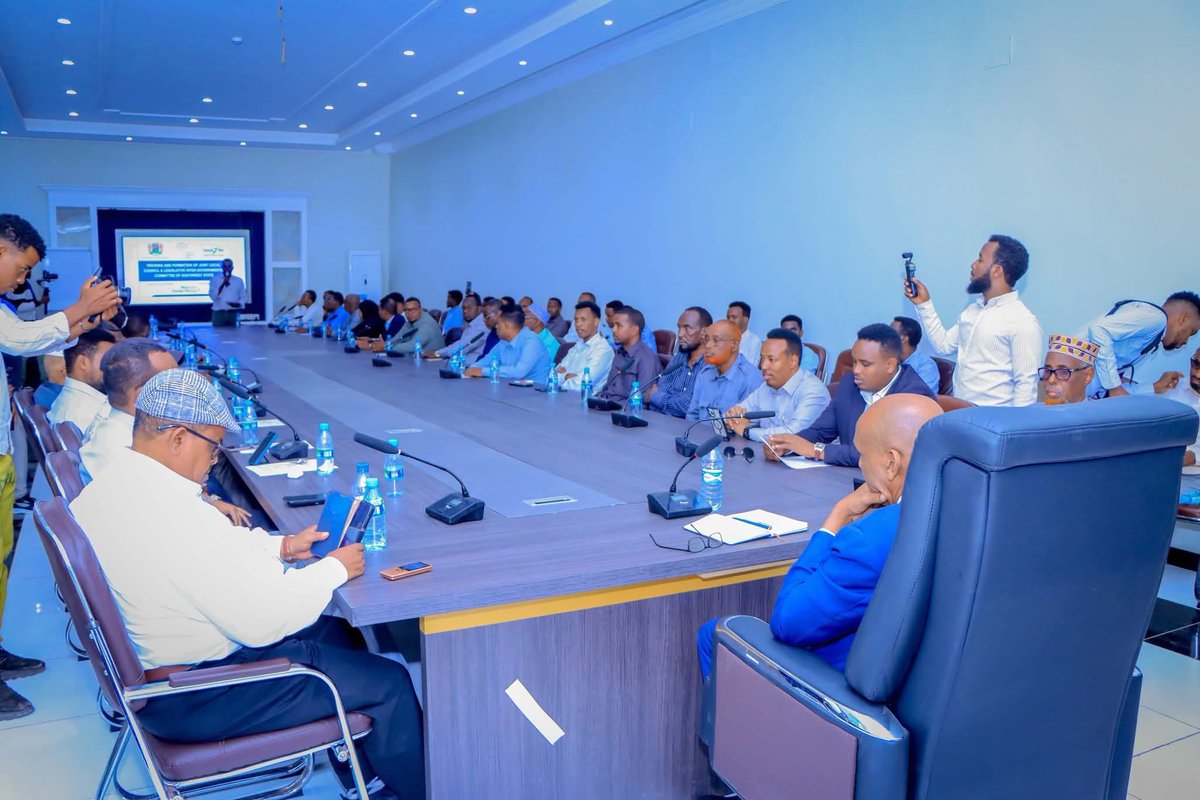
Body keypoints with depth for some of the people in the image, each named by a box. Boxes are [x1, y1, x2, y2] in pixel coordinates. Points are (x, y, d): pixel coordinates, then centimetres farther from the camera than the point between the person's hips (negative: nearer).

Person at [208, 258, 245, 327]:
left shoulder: (239, 280, 10)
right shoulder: (214, 279, 6)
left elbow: (243, 297, 9)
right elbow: (213, 296, -5)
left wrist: (239, 304, -12)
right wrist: (223, 284, -14)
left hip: (233, 313, 1)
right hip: (219, 313, -1)